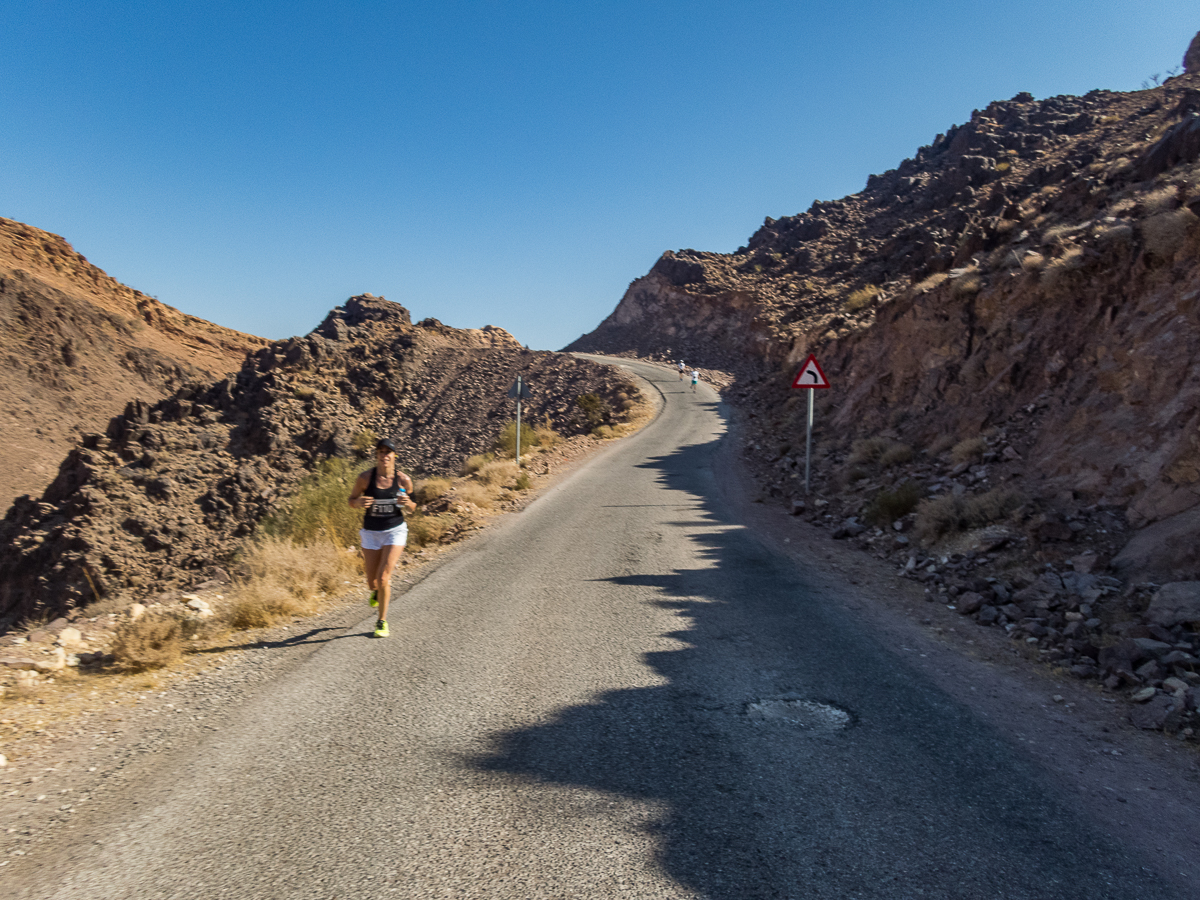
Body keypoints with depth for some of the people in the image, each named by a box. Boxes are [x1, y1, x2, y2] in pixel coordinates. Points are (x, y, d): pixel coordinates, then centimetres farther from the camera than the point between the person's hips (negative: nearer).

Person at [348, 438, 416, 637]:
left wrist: (407, 503, -17)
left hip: (395, 531, -2)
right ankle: (378, 591, 47)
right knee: (372, 582, 8)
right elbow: (351, 501, 4)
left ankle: (382, 621, 7)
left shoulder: (403, 480, -7)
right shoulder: (365, 478, -8)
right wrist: (359, 503, -19)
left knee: (383, 578, -13)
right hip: (371, 533, 2)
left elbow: (412, 508, 6)